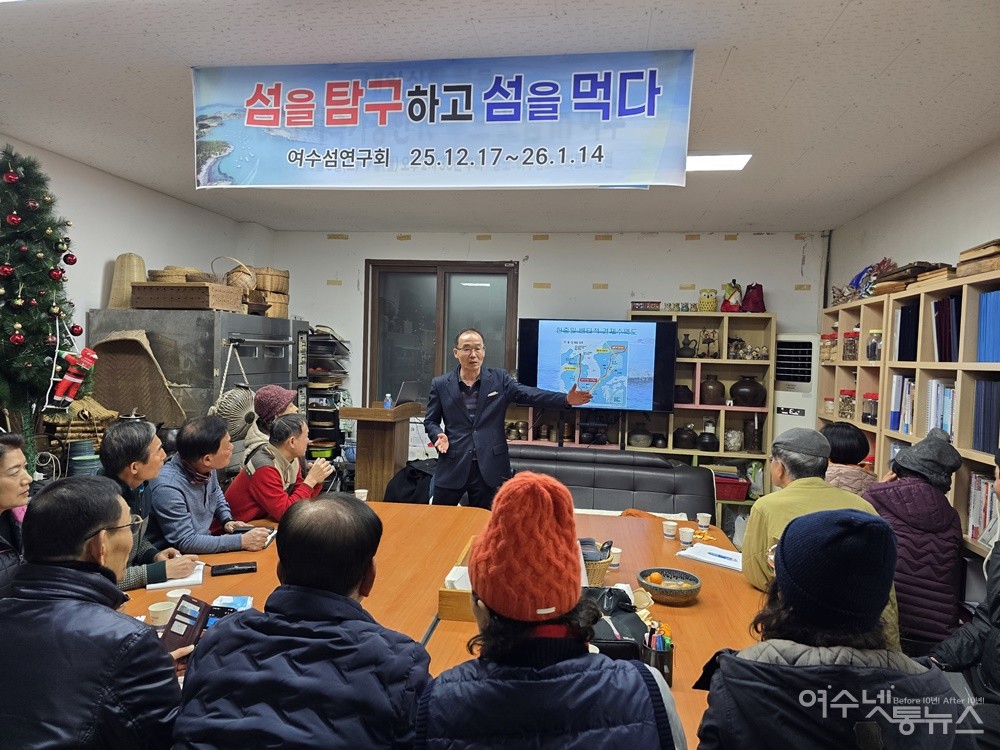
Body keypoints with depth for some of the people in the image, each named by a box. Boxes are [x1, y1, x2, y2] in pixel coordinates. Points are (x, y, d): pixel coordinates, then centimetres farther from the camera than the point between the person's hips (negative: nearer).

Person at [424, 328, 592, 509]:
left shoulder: (499, 378, 1)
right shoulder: (440, 384, 2)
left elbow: (529, 394, -10)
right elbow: (430, 421, 8)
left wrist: (566, 399, -23)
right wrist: (439, 435, -14)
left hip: (488, 467, 0)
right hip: (452, 466, 0)